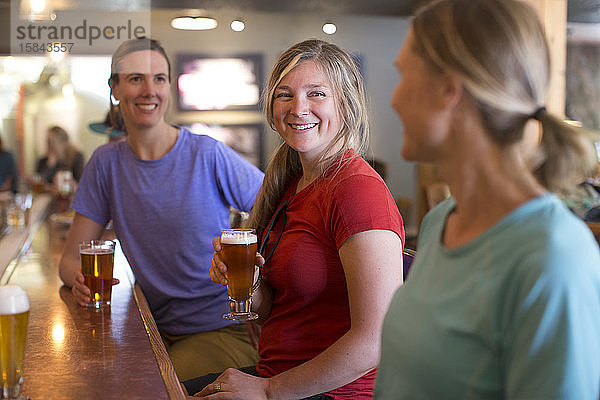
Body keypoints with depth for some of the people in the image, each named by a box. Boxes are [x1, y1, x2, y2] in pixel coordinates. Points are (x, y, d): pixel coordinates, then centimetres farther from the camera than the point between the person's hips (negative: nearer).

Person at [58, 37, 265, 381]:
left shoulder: (208, 156, -9)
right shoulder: (106, 163, 3)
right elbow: (70, 259, 5)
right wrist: (81, 279, -19)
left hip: (221, 330, -4)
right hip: (153, 328, 4)